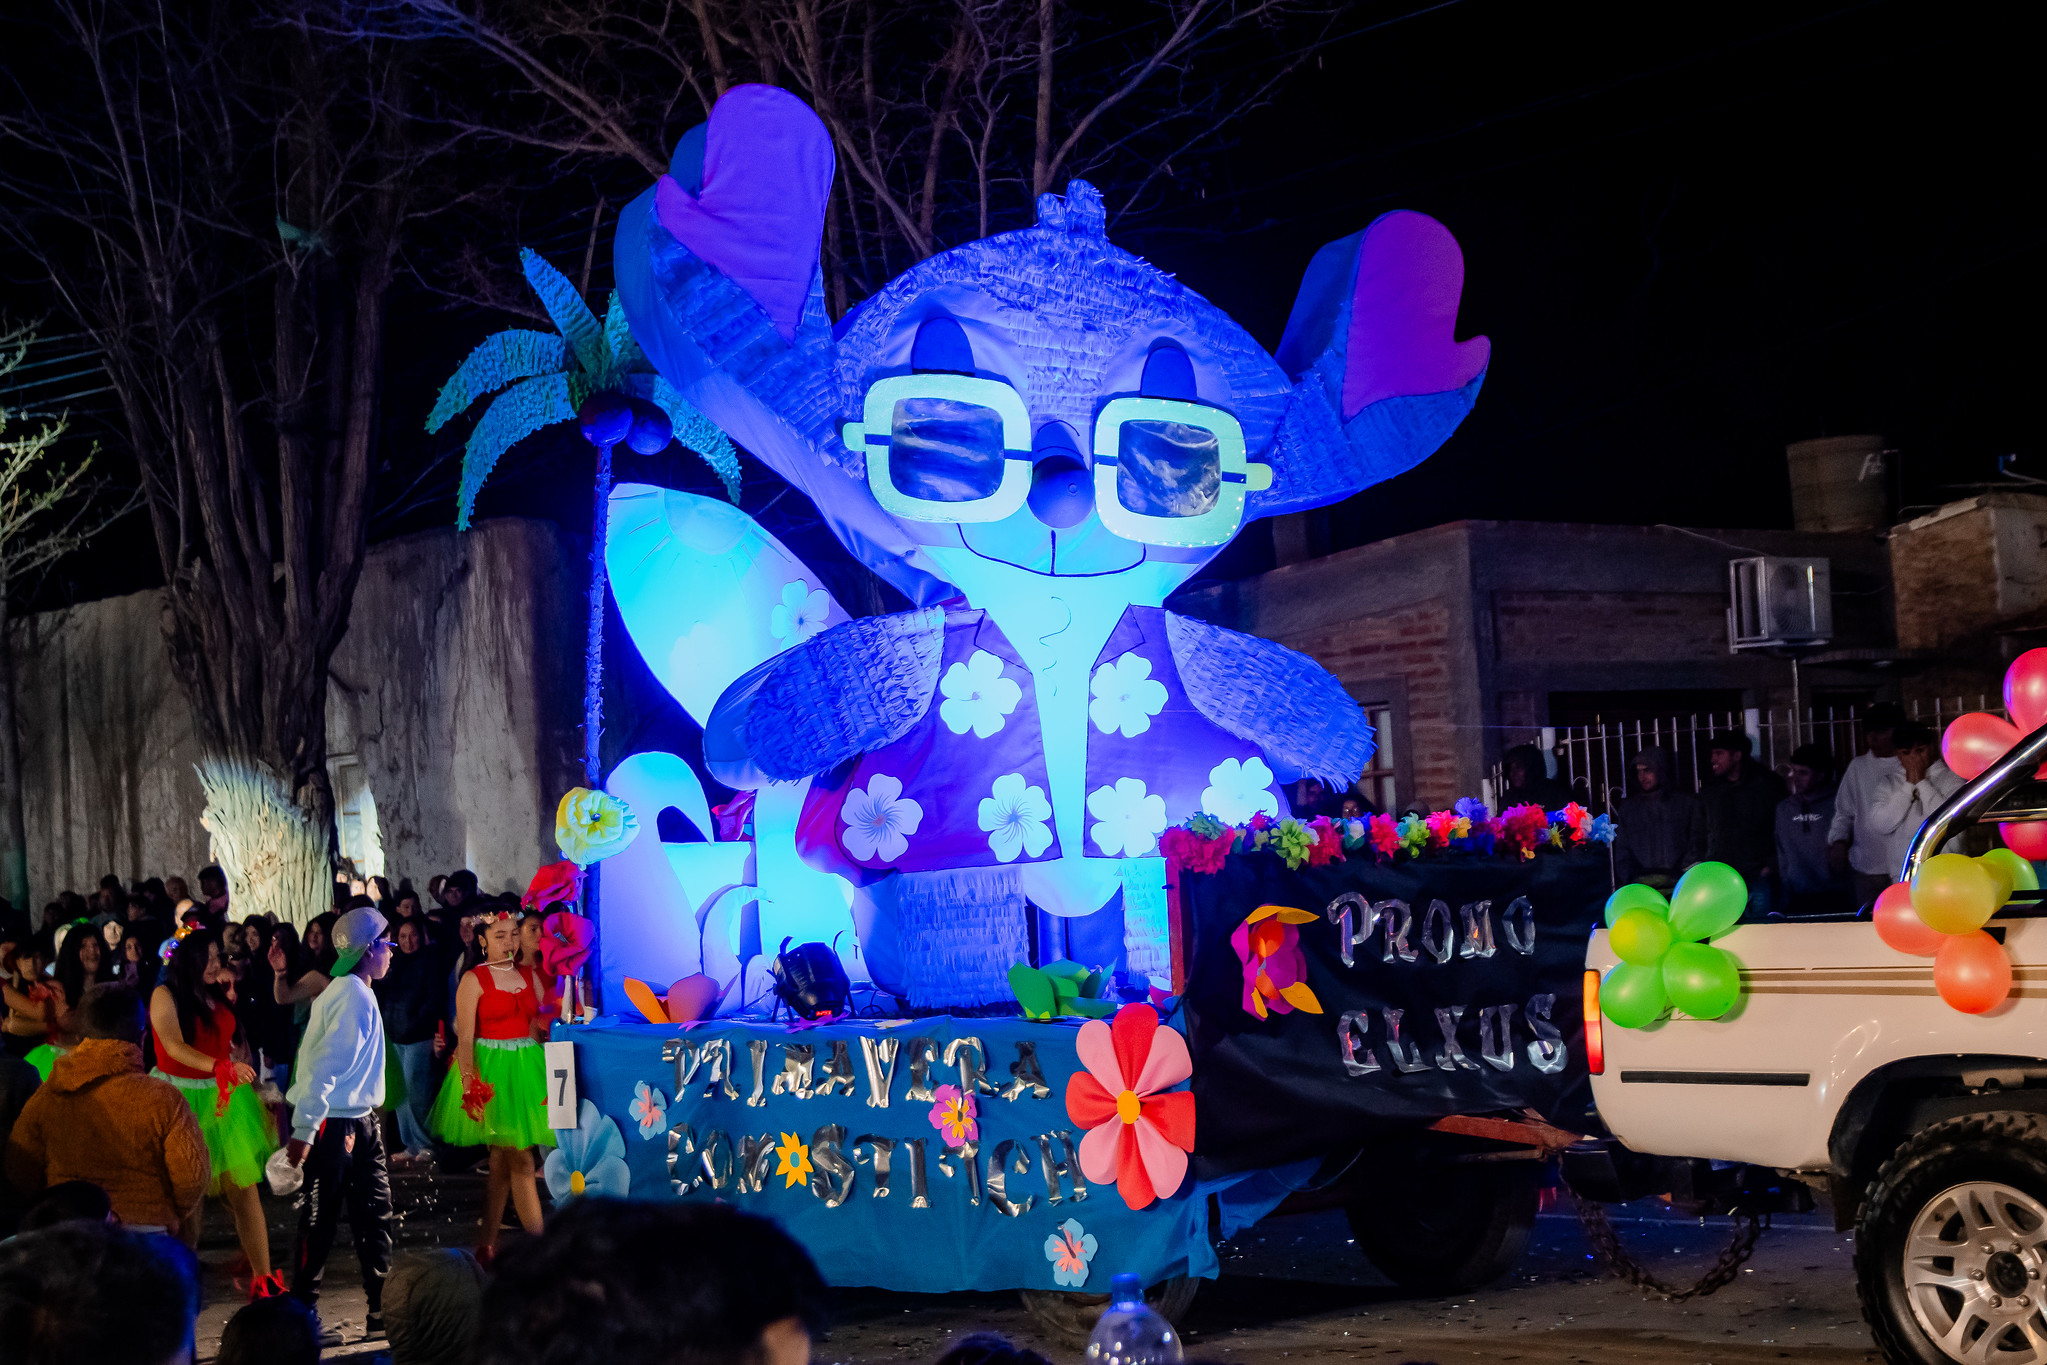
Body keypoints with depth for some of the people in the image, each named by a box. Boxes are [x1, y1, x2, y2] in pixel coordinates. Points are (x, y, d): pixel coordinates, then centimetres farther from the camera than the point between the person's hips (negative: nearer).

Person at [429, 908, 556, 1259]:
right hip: (490, 1070, -5)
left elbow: (544, 1026, 15)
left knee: (502, 1160, 7)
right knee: (520, 1160, -8)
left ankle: (488, 1243, 13)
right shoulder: (473, 980, -4)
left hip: (527, 1068, 5)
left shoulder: (529, 976, 12)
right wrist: (469, 1084, -19)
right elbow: (464, 1039, -9)